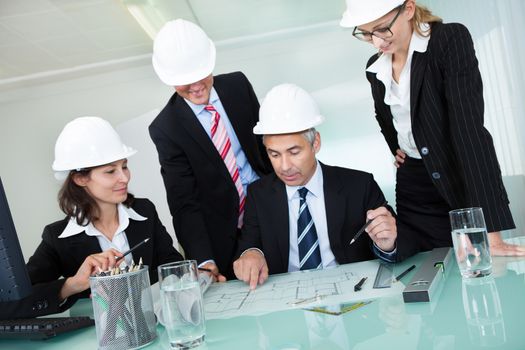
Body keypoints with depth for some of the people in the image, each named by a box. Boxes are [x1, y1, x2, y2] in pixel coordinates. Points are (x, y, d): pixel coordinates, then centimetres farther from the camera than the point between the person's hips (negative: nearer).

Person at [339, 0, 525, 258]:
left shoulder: (451, 40, -15)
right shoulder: (374, 68, 3)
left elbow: (469, 128, -26)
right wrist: (397, 150, 6)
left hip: (466, 181, -5)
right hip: (413, 188, 5)